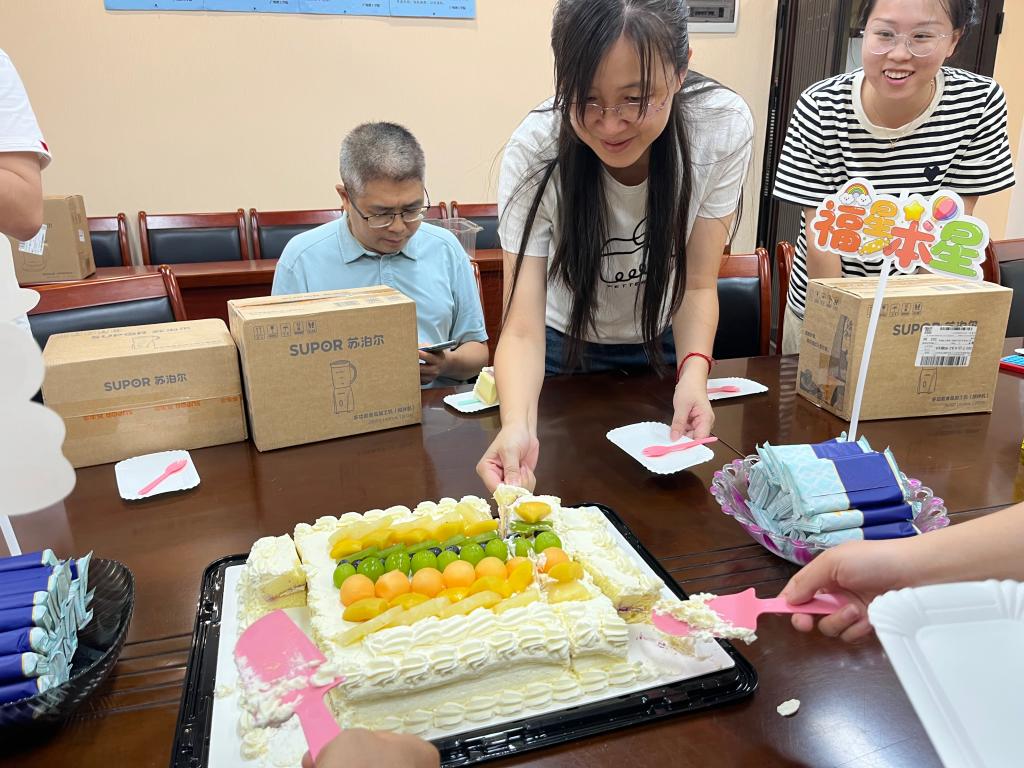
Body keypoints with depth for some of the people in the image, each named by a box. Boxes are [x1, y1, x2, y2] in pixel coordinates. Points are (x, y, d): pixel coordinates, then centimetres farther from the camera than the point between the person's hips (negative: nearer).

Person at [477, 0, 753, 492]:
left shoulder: (723, 127, -27)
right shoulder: (534, 151, -32)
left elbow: (697, 286, -19)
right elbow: (523, 328, -34)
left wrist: (694, 373, -37)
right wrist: (518, 425, -52)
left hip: (667, 344, 2)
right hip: (566, 348, -1)